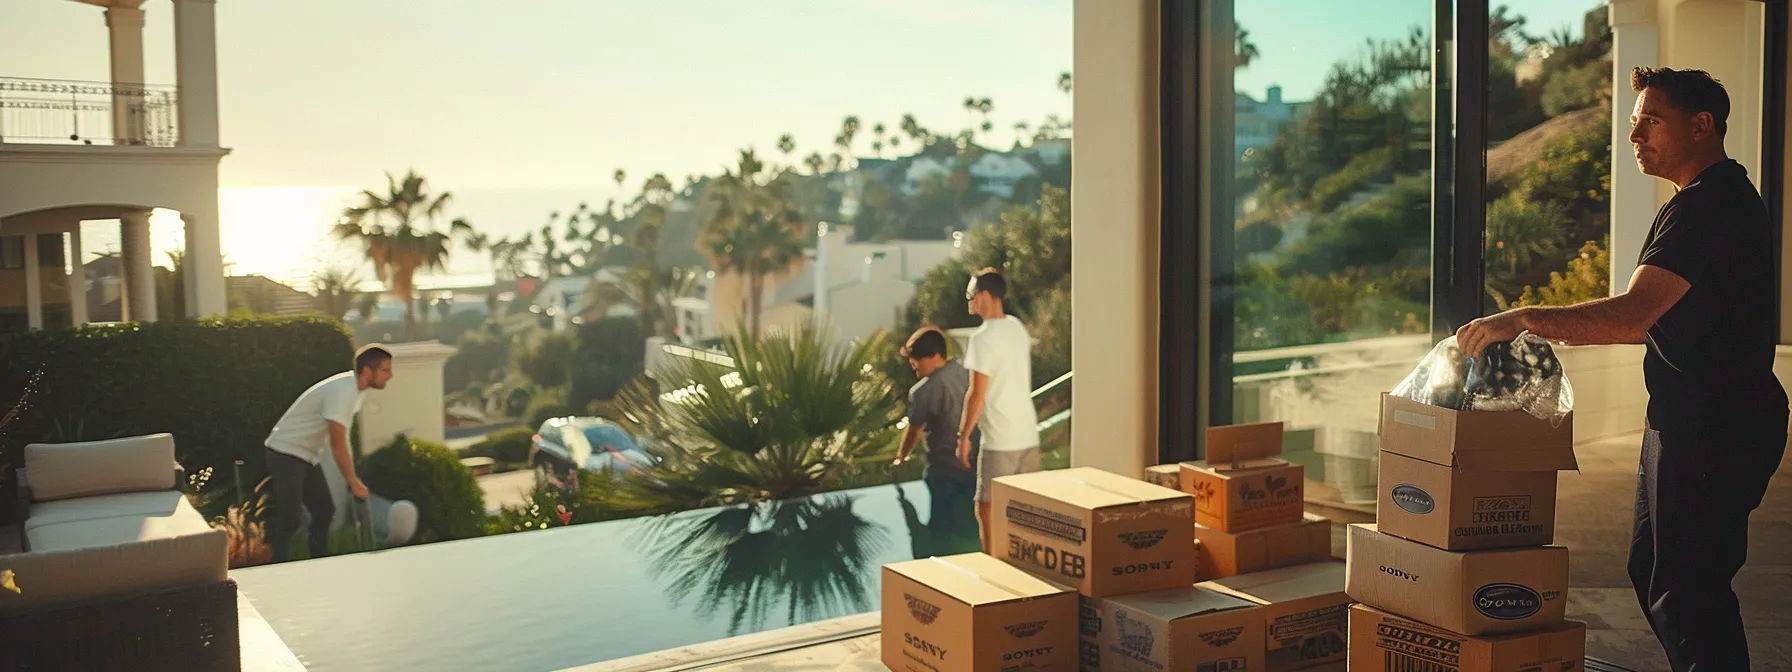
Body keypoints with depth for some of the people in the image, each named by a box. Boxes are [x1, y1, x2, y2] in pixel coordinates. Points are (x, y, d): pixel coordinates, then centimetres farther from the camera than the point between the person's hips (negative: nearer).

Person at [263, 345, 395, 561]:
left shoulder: (356, 388, 4)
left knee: (325, 510, 10)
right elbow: (337, 444, -25)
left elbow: (342, 440, 8)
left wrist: (352, 479, 5)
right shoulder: (342, 392, -26)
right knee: (288, 520, -11)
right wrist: (354, 483, -19)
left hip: (308, 457, 10)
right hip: (286, 453, -10)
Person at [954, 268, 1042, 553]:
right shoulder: (1018, 328, 9)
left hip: (999, 442, -8)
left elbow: (977, 395, -16)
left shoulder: (983, 338, -15)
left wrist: (964, 436, -7)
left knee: (988, 510, 1)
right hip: (1029, 435, 8)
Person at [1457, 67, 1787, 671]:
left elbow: (1635, 311, -29)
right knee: (1653, 570, 18)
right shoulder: (1721, 198, 18)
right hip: (1689, 415, 11)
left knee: (1685, 586, -6)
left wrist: (1524, 319, -29)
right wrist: (1567, 333, 15)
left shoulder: (1708, 205, -18)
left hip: (1714, 423, -11)